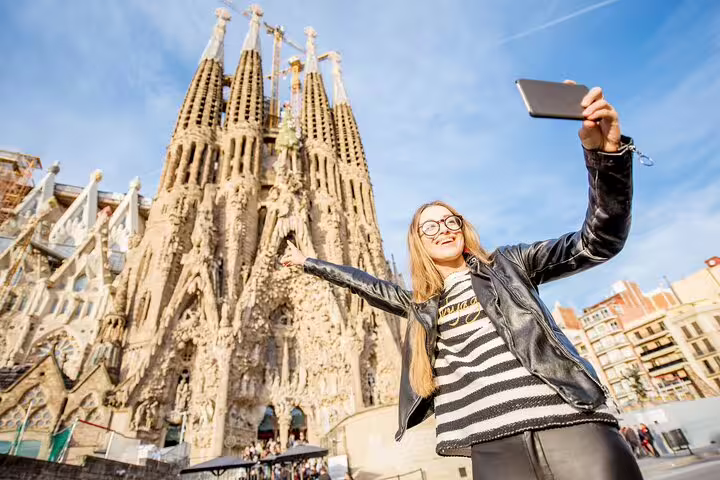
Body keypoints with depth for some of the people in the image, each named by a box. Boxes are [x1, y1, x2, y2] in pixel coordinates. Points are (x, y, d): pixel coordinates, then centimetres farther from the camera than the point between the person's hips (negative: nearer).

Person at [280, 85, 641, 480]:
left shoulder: (507, 264, 8)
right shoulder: (421, 304, 17)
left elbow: (600, 241, 1)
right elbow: (367, 284, 28)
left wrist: (605, 153, -16)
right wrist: (307, 262, 34)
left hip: (569, 423, -1)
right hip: (494, 443, 3)